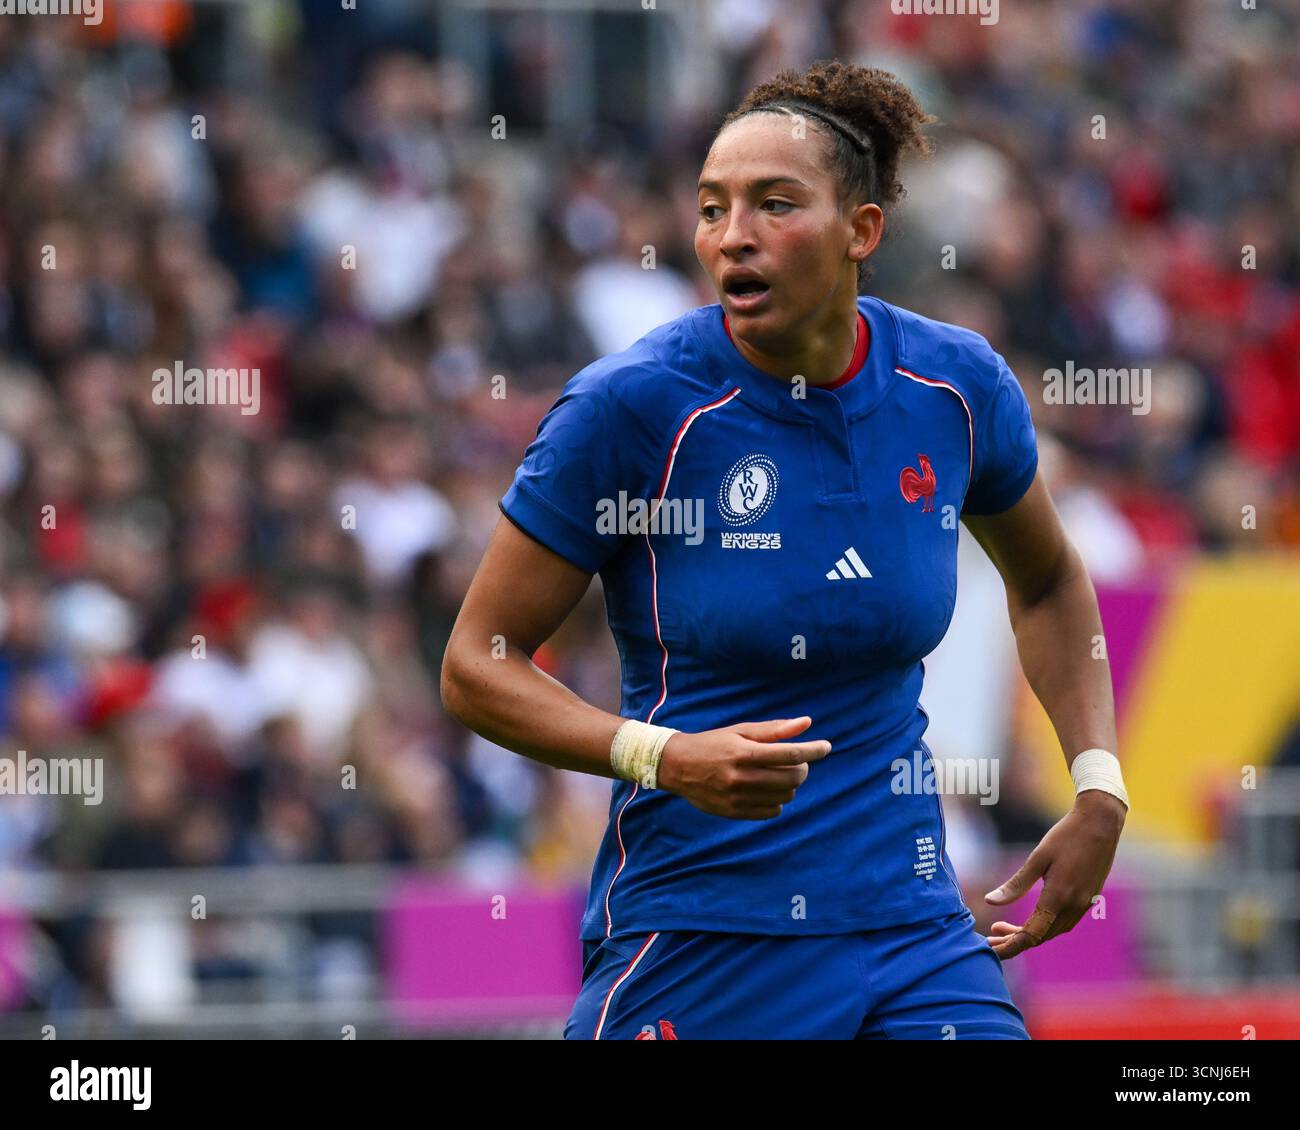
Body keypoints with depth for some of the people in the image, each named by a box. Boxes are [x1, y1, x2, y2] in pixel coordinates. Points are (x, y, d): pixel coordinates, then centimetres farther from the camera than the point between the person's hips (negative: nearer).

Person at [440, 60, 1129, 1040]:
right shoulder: (633, 405, -12)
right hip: (692, 944, -3)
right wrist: (667, 758, -22)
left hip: (912, 932, 3)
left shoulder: (956, 386, 0)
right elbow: (477, 663, -7)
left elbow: (1048, 582, 21)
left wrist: (1099, 790, 9)